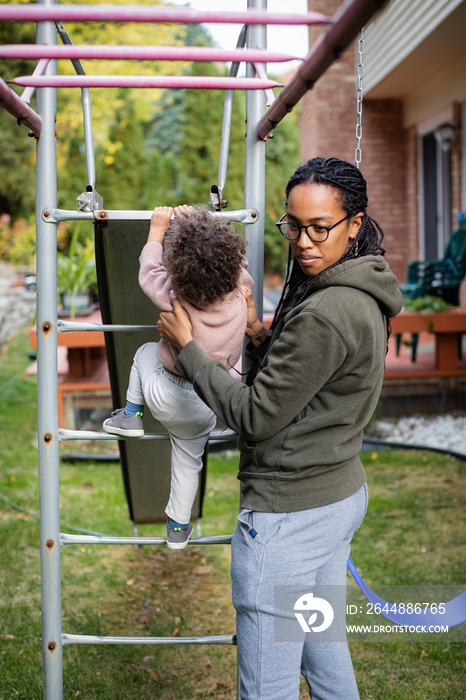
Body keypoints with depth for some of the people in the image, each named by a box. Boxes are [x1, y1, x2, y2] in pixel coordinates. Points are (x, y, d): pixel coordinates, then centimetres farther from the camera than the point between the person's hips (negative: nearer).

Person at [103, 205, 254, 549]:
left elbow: (150, 268, -4)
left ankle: (132, 414, 29)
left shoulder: (173, 297, -26)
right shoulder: (239, 289, -20)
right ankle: (178, 527, 40)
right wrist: (196, 221, 10)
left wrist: (158, 226, 10)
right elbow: (233, 261, 2)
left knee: (146, 351, 29)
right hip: (205, 407, 3)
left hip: (164, 395, -2)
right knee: (188, 461, 25)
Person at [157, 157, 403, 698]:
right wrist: (258, 333, 1)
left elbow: (256, 417, -19)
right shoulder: (362, 298, 6)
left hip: (288, 514, -10)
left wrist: (186, 347, -10)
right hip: (342, 492, 10)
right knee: (324, 650, 26)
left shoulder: (324, 315, -25)